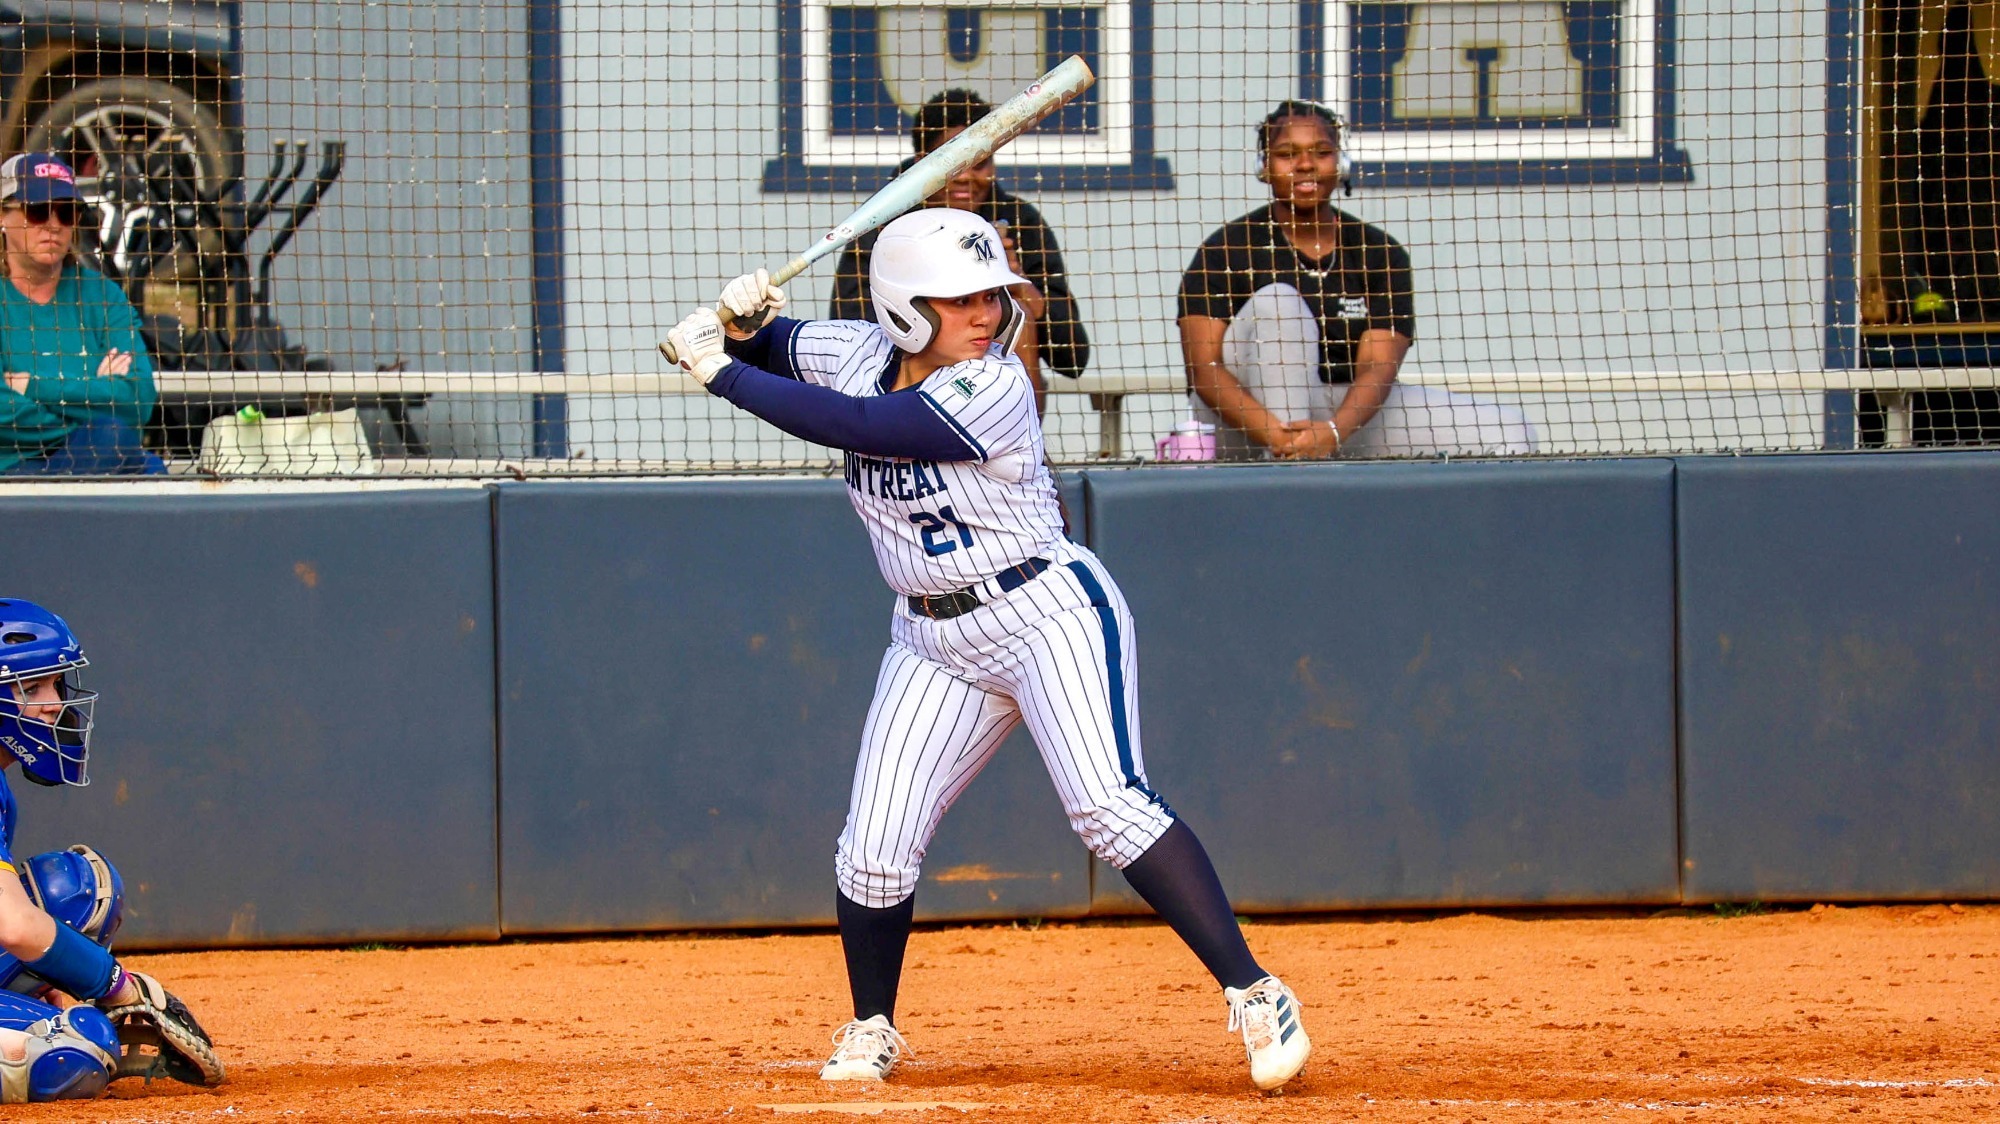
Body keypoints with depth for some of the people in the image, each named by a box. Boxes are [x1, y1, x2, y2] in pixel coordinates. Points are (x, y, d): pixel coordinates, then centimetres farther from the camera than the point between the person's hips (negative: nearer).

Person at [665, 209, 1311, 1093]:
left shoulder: (992, 390, -21)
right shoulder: (861, 353, -1)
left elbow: (853, 425, -28)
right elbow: (765, 349, 14)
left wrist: (721, 371, -23)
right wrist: (743, 323, -11)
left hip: (1047, 612, -6)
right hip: (935, 643, 6)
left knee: (1110, 806, -23)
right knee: (873, 851, 0)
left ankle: (1256, 996, -22)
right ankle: (872, 1033, 23)